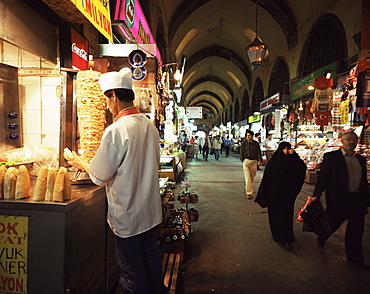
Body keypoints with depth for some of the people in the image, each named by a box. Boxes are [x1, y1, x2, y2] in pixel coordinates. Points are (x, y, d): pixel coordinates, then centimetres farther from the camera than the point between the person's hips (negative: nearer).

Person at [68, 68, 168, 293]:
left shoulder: (116, 131, -23)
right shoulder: (150, 125, 1)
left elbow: (100, 177, -15)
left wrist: (81, 163, 5)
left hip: (127, 215, -7)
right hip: (150, 209, 8)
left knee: (131, 268, 11)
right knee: (151, 257, 24)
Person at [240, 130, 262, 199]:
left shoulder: (256, 143, 5)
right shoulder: (244, 143, 0)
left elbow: (258, 152, 8)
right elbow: (241, 152, 6)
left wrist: (259, 160, 0)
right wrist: (243, 160, 4)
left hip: (254, 161, 3)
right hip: (246, 161, -3)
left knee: (252, 177, 16)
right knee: (248, 178, -8)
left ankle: (247, 188, 40)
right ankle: (249, 193, -6)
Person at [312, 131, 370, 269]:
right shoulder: (331, 157, -5)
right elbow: (323, 177, -7)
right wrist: (316, 196, -10)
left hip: (357, 201, 5)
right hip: (338, 199, -5)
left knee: (356, 231, 11)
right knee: (332, 224, 11)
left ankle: (355, 258, 27)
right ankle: (322, 237, 42)